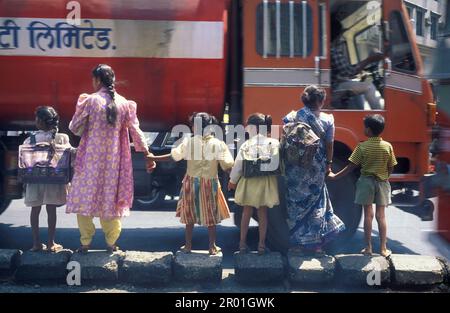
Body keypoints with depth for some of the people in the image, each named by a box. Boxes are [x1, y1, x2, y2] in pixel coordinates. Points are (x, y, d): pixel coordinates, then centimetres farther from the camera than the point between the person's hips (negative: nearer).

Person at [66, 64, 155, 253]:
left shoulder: (90, 101, -9)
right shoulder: (123, 103, 2)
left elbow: (74, 127, -2)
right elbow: (136, 131, 4)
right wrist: (147, 154, 12)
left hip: (91, 158, -3)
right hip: (113, 160, 3)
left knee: (85, 197, 7)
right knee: (111, 197, 12)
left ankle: (86, 242, 8)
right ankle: (111, 243, 15)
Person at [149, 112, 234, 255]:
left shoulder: (188, 142, -10)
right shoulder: (218, 144, -12)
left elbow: (173, 156, -3)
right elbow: (227, 166, -12)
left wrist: (153, 158, 9)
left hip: (191, 182, 1)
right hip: (210, 183, -1)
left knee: (190, 214, 14)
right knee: (211, 216, 12)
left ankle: (188, 245, 21)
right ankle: (212, 247, 18)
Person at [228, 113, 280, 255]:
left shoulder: (247, 144, -9)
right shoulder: (274, 143, -9)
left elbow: (238, 164, -3)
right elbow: (275, 165, -14)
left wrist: (233, 180, 9)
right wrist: (264, 166, 5)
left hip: (249, 182, 0)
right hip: (266, 181, 0)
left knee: (247, 212, 13)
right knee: (263, 213, 11)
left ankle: (243, 243, 19)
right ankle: (261, 244, 17)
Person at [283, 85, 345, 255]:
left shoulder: (292, 118, -5)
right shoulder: (327, 120, -4)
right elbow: (329, 145, 0)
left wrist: (286, 163, 7)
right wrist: (328, 163, 12)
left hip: (295, 169, 0)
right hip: (316, 169, 0)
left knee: (296, 203, 11)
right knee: (316, 202, 15)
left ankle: (298, 242, 15)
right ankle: (315, 242, 18)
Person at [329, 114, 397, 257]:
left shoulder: (362, 147, -12)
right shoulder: (388, 146, -5)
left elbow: (351, 166, -10)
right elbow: (391, 168, 0)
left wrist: (335, 176, 0)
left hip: (366, 182, -2)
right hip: (382, 182, 2)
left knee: (368, 214, 5)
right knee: (381, 215, 8)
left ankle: (368, 248, 9)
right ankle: (383, 248, 11)